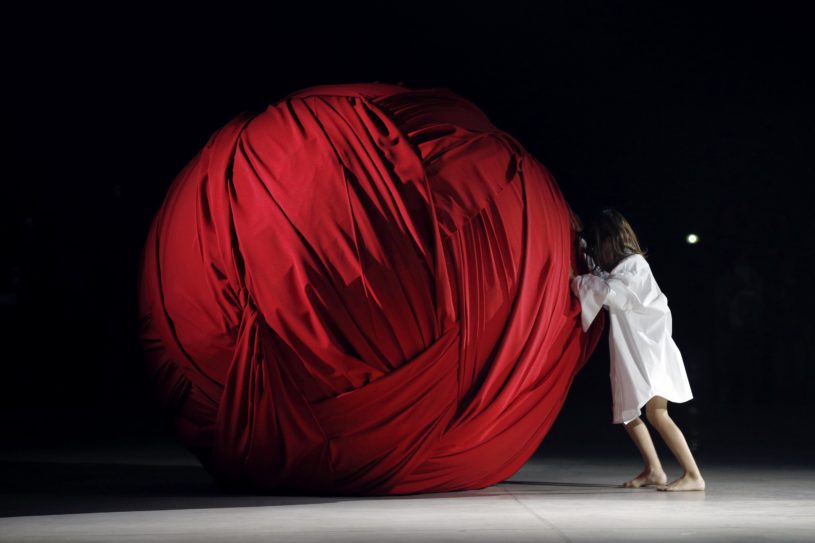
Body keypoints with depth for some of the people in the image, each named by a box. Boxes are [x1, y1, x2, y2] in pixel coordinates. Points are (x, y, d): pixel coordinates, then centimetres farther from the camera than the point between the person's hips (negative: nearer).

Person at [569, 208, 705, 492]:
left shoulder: (635, 265, -11)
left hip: (650, 348, -10)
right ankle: (654, 471, 21)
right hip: (631, 352, 10)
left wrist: (574, 279, -6)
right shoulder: (618, 268, 16)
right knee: (626, 413, 12)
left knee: (656, 412, -20)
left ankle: (693, 476, -21)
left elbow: (605, 290, -19)